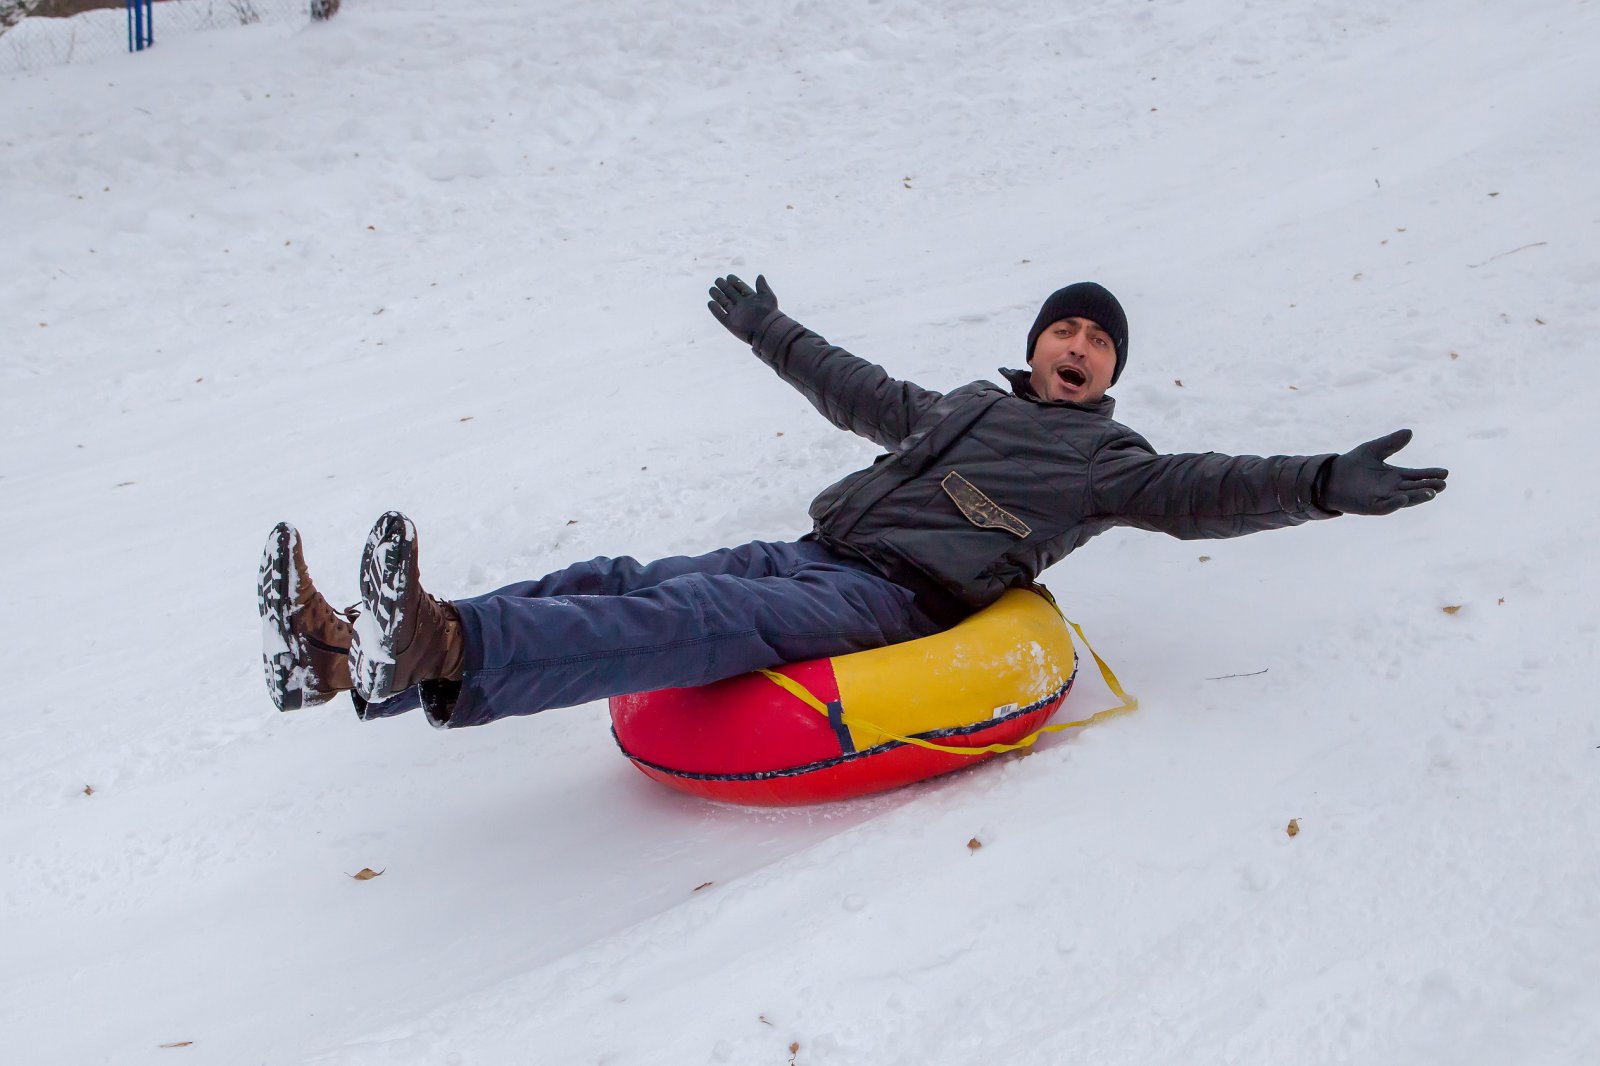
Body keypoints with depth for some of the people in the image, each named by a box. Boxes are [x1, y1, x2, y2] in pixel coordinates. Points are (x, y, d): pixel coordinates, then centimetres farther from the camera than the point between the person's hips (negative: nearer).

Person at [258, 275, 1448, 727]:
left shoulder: (1106, 457, 13)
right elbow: (859, 393, 44)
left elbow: (1203, 493, -3)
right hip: (803, 557, 7)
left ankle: (439, 652, -54)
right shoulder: (964, 405, 32)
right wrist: (771, 331, 53)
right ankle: (343, 655, -27)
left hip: (890, 599, -7)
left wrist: (1325, 483, -19)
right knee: (619, 584, -14)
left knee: (696, 627, -32)